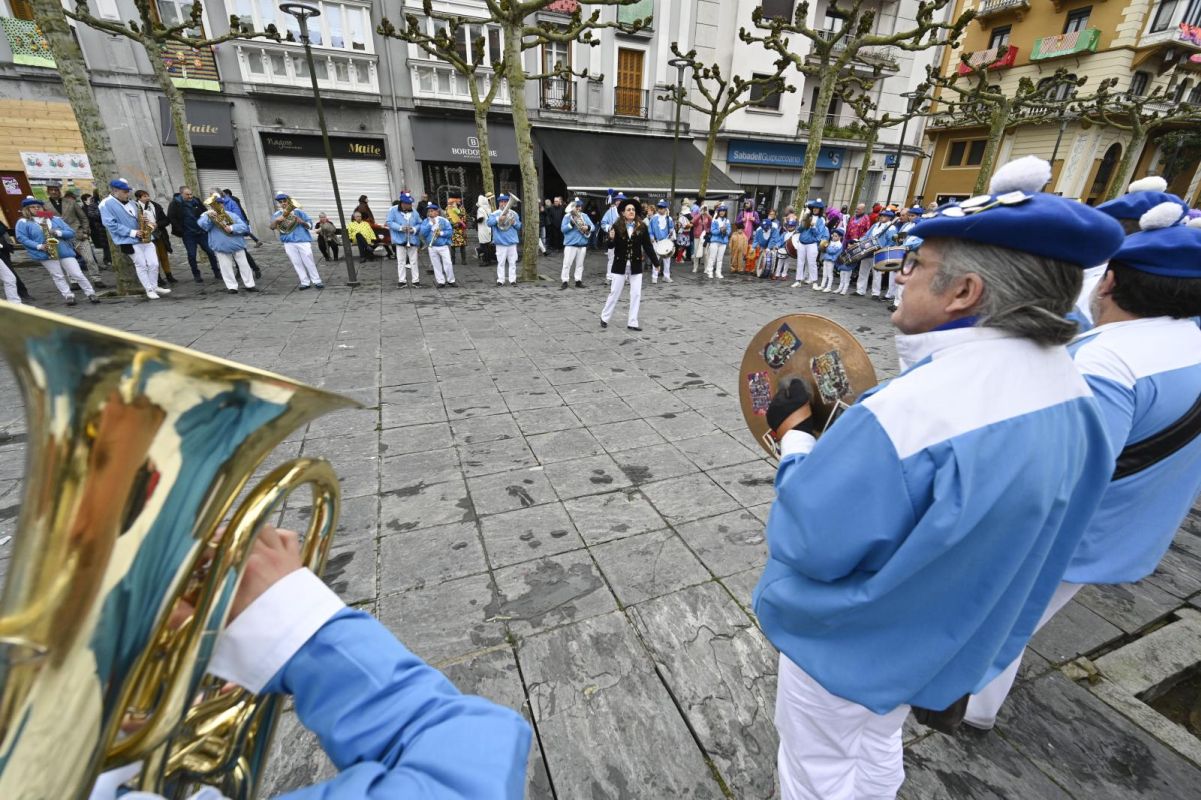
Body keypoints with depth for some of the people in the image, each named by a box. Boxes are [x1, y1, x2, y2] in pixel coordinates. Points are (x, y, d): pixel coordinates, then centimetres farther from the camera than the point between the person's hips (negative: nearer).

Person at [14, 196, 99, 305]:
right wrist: (39, 246, -14)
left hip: (64, 251, 1)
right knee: (58, 276, -1)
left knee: (77, 274, -3)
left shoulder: (55, 219, 12)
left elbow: (71, 233, 8)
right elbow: (21, 238, -1)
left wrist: (58, 233, -11)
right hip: (45, 254, -1)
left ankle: (91, 294, -1)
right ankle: (69, 296, 0)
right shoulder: (23, 222, 6)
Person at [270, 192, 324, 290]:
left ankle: (316, 281, 9)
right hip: (288, 243, 3)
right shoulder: (277, 215, 7)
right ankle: (305, 282, 12)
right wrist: (276, 220, -22)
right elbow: (272, 227, -4)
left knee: (309, 262, 1)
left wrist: (302, 222, -19)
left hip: (302, 240, -3)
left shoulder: (298, 211, 1)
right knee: (297, 263, 6)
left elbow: (310, 225, 1)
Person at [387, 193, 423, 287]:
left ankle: (416, 280, 14)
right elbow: (390, 222, -7)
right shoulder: (393, 210, -3)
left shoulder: (414, 212, 5)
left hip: (412, 240, 2)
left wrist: (414, 229, -14)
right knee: (401, 261, 4)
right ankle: (402, 280, 11)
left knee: (414, 261, 7)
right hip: (400, 240, -2)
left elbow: (419, 224, 7)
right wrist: (400, 228, -20)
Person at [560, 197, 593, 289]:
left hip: (582, 244, 4)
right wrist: (572, 224, -21)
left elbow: (593, 227, 6)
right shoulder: (567, 216, -1)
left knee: (580, 264, 9)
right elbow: (563, 229, -9)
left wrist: (587, 227, -15)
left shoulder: (584, 216, 10)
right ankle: (564, 281, 1)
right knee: (567, 263, -4)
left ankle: (578, 281, 15)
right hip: (570, 243, -4)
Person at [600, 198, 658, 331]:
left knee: (636, 294, 3)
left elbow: (648, 246, 0)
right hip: (620, 265, -2)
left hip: (636, 266, 2)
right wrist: (611, 238, -25)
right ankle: (604, 317, 24)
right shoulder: (617, 226, -6)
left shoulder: (642, 227, -2)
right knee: (614, 293, 7)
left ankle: (633, 322, 12)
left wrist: (656, 262, -3)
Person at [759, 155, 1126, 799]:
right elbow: (999, 512, 5)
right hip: (939, 633, 8)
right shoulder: (1061, 382, -8)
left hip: (850, 645, -7)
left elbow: (809, 547, -30)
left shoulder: (904, 413, -38)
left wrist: (795, 433, -18)